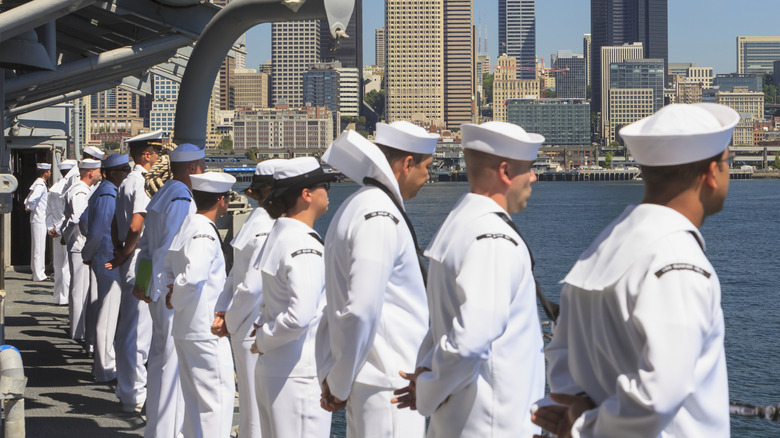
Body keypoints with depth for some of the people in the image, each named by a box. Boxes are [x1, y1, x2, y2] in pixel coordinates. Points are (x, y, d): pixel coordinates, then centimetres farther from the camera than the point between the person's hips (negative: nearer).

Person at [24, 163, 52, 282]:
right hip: (39, 219, -10)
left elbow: (27, 200, 20)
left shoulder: (39, 184, 15)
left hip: (37, 219, 10)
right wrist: (31, 208, -10)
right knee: (39, 248, -7)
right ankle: (39, 275, -6)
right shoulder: (40, 185, -15)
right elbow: (31, 199, -28)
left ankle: (38, 273, 19)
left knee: (37, 248, 13)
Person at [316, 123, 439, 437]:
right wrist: (339, 384, -13)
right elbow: (360, 311, -24)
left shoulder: (356, 207, 16)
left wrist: (328, 374, 16)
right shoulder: (380, 217, -16)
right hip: (389, 384, -10)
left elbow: (341, 302, 18)